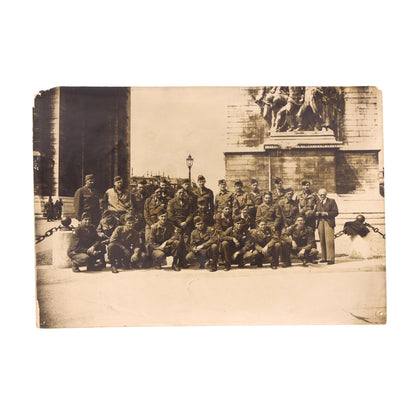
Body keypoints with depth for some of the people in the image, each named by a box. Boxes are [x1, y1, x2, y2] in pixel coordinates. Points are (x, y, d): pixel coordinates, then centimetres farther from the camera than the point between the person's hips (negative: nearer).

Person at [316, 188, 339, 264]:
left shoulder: (331, 201, 7)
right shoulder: (317, 203, 20)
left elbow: (335, 212, 0)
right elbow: (315, 212, 22)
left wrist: (327, 213, -13)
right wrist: (316, 213, -2)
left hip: (329, 223, -4)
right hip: (320, 223, 4)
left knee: (329, 240, -11)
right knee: (322, 241, 2)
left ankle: (331, 258, -9)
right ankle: (324, 258, 9)